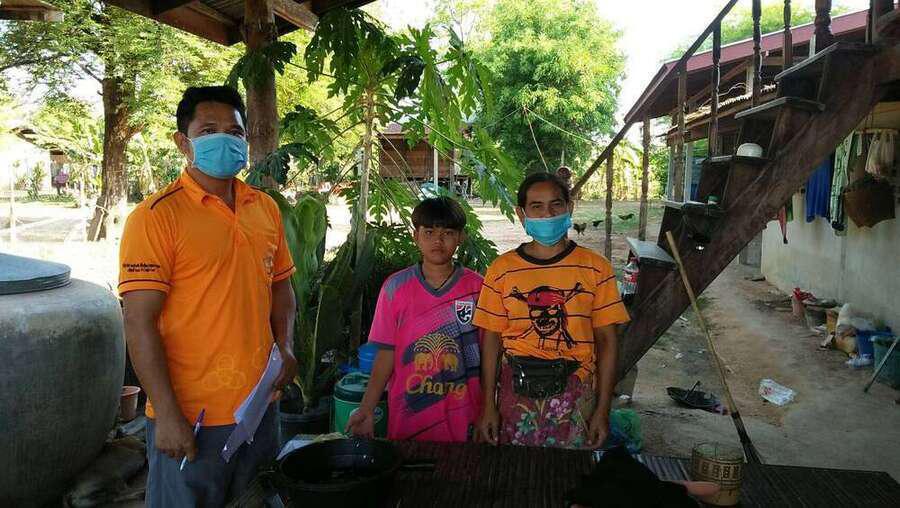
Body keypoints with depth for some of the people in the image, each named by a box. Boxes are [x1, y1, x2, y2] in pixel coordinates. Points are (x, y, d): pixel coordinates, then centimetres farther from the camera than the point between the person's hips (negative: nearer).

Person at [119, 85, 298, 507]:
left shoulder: (265, 208, 6)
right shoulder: (156, 216, -13)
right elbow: (139, 322, -16)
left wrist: (285, 345, 0)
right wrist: (167, 414, -18)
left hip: (259, 406, 6)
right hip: (190, 417, -6)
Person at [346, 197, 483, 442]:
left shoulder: (476, 288, -3)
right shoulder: (395, 288, -2)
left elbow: (488, 354, 0)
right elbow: (386, 354, 1)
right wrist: (367, 409, -5)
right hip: (407, 417, 1)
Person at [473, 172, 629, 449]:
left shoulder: (595, 267, -2)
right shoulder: (502, 269, -1)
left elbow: (606, 340, 0)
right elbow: (491, 339, 2)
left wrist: (603, 408, -3)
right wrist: (489, 406, 0)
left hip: (576, 393, 0)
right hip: (517, 391, 0)